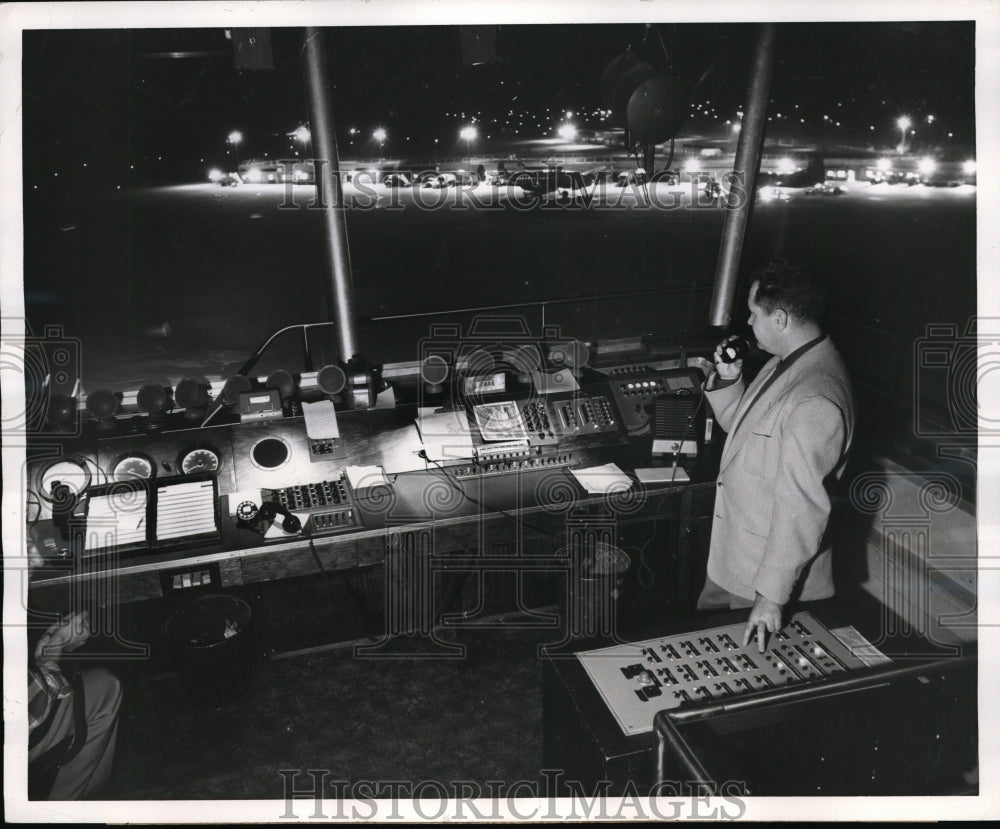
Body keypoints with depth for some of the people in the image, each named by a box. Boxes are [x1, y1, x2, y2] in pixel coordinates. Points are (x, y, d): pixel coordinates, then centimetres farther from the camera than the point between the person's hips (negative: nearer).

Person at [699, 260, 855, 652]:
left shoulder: (815, 400, -31)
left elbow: (802, 506, -30)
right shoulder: (785, 362, 2)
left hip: (773, 565, -9)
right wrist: (728, 379, -3)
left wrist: (771, 596, -26)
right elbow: (741, 426, 17)